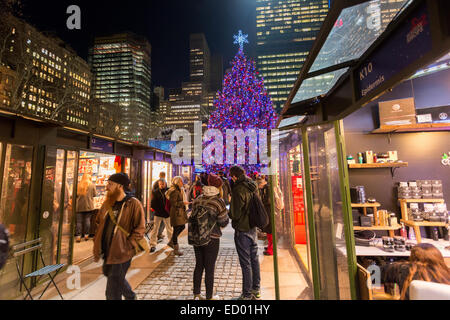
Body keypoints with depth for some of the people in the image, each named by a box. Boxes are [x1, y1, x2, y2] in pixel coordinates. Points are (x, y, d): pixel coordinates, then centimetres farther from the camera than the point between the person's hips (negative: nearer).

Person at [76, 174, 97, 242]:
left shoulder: (78, 185, 2)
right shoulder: (92, 185, -1)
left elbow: (75, 195, 2)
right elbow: (95, 194, 1)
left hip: (79, 206, 1)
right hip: (88, 206, -1)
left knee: (79, 221, 6)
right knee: (87, 220, 6)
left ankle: (78, 236, 7)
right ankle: (86, 235, 9)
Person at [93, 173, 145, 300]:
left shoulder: (133, 204, -18)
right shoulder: (107, 202, 3)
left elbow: (140, 229, -17)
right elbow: (99, 223, 15)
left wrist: (127, 246, -20)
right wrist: (97, 244, 9)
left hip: (121, 253, -8)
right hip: (107, 251, 8)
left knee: (112, 293, 3)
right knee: (113, 276, 28)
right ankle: (131, 296, 54)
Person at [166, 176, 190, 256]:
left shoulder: (179, 190, 13)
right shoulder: (174, 191, -18)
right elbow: (173, 203, -22)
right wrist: (183, 203, -18)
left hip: (180, 211, 10)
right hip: (176, 212, -10)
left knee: (182, 227, 16)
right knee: (176, 229, 0)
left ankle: (171, 242, 33)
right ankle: (176, 249, 14)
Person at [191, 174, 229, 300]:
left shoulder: (197, 200, 0)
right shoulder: (219, 201, -16)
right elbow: (223, 222, -10)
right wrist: (226, 213, 7)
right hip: (212, 239, -5)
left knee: (199, 266, 20)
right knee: (209, 268, 11)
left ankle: (196, 294, 34)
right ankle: (209, 297, 28)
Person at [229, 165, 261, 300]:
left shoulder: (238, 189, -21)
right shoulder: (252, 186, 3)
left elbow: (235, 214, -21)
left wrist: (229, 214, -2)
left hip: (242, 230, -8)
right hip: (253, 228, 8)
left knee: (245, 263, 6)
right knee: (254, 259, 19)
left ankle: (247, 294, 22)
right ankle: (256, 289, 35)